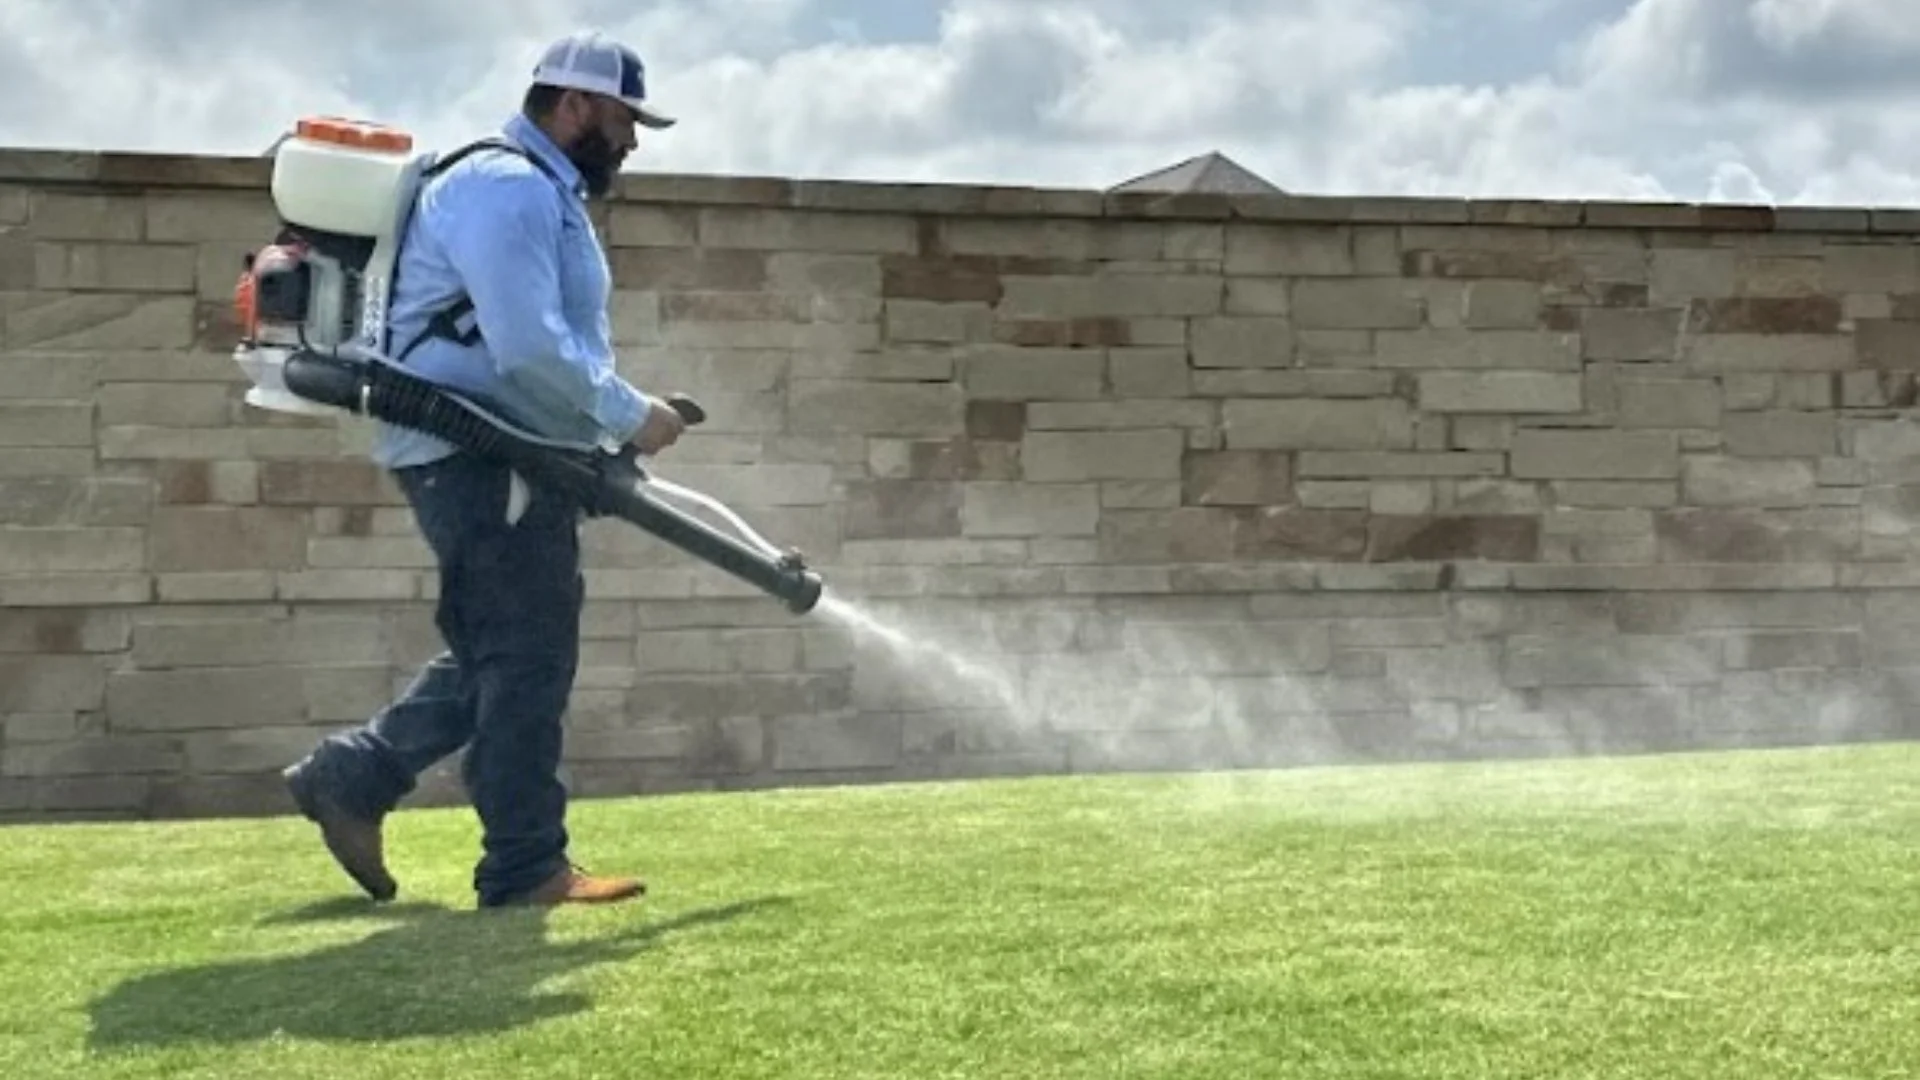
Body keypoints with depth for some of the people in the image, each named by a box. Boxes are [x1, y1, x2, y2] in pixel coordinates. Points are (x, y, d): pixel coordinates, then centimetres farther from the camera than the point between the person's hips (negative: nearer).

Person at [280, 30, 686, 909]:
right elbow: (531, 350, -25)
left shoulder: (542, 194, 21)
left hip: (504, 456, 11)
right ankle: (526, 869, 0)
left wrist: (606, 432, 9)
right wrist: (631, 417, -15)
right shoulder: (507, 187, -14)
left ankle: (350, 778, 22)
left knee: (498, 655, 16)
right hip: (475, 453, -11)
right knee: (527, 655, -7)